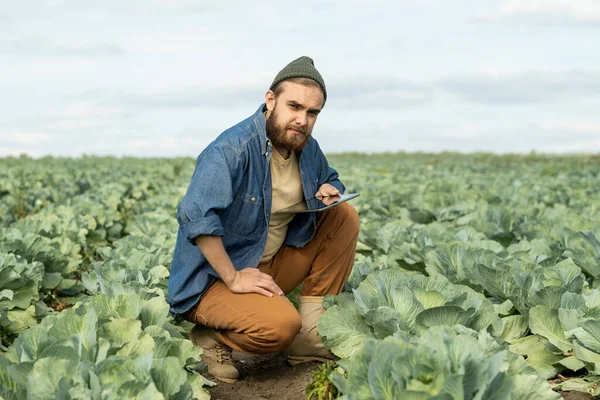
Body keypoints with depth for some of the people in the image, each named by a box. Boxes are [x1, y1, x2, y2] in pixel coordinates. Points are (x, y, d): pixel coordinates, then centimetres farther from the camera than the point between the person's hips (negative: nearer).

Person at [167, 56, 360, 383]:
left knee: (345, 216, -1)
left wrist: (331, 191, -2)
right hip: (212, 277, -8)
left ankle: (310, 337, -2)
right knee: (281, 325, -35)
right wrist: (233, 278, -31)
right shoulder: (231, 150, -23)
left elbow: (330, 178, 24)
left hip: (271, 264, 9)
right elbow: (196, 216, -34)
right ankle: (209, 337, -2)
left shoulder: (308, 149, 3)